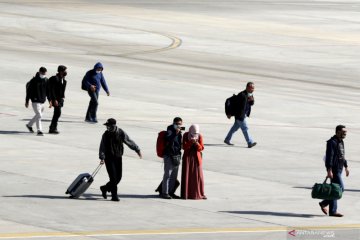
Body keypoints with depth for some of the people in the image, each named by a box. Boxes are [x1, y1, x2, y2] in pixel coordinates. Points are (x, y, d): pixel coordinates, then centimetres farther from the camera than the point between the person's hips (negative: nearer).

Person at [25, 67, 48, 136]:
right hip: (35, 101, -7)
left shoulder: (46, 80, 6)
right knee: (39, 115, -14)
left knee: (39, 115, 18)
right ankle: (39, 131, -14)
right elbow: (29, 91, -6)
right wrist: (27, 101, -6)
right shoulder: (34, 80, -10)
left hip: (42, 101, 7)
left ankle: (29, 125, 39)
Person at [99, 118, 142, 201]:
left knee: (118, 177, 5)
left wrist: (137, 150, 8)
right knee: (113, 177, -9)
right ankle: (114, 195, -3)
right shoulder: (106, 134, -6)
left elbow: (129, 142, 6)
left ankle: (105, 188, 26)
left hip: (118, 158, 3)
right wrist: (102, 157, -19)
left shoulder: (121, 133, -4)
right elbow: (102, 147, -7)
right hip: (109, 158, -3)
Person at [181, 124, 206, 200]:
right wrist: (190, 142, -26)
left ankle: (199, 194, 8)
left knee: (198, 176, -1)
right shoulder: (186, 135, -7)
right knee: (186, 175, -3)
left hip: (196, 157, 1)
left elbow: (201, 148, -5)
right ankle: (185, 194, 1)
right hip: (187, 157, -1)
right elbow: (184, 147, -10)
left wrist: (196, 143, -24)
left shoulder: (199, 136, -4)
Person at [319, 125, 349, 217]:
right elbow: (329, 157, -21)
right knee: (340, 188, -11)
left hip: (339, 169, 9)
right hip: (334, 170, -9)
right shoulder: (332, 142, -14)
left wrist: (346, 167, 27)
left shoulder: (341, 142, 16)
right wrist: (329, 170, -26)